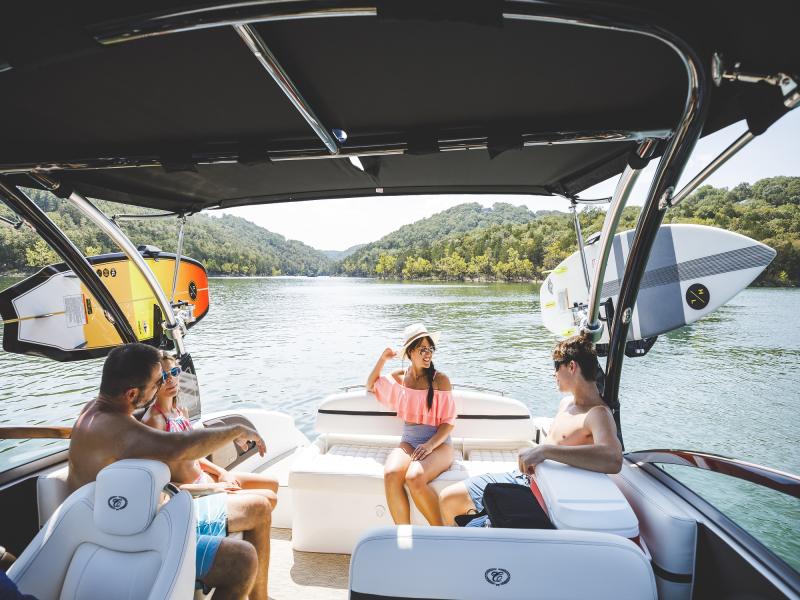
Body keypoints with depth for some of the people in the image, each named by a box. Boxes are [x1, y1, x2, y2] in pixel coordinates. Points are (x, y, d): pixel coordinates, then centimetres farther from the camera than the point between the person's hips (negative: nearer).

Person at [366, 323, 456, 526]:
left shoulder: (440, 379, -3)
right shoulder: (399, 378, 11)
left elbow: (449, 421, -3)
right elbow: (370, 386, 27)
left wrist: (430, 445, -19)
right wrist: (382, 359, 11)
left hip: (438, 443, -3)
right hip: (408, 442, 3)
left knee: (414, 478, -34)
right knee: (391, 474, -31)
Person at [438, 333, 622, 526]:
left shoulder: (598, 414, -19)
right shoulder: (567, 402, 10)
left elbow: (613, 460, -41)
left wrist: (544, 450, -42)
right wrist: (532, 457, 4)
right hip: (520, 477, 9)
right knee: (447, 499, 11)